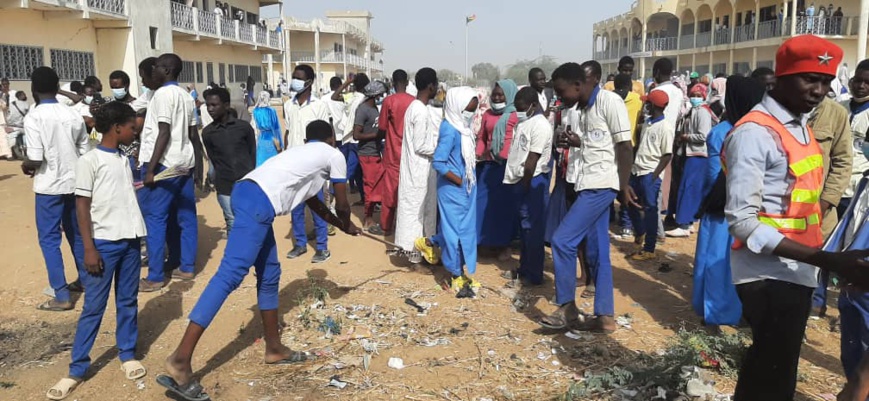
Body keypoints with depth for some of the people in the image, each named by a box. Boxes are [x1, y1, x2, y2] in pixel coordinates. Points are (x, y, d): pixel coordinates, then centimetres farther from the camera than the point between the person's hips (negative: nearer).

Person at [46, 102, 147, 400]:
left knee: (128, 301, 12)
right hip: (104, 242, -6)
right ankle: (77, 369, 9)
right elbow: (82, 206, -10)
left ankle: (127, 355, 25)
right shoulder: (89, 161, -8)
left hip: (130, 240, 6)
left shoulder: (123, 160, 11)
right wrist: (89, 249, -13)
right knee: (94, 306, 0)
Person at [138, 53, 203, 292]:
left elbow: (164, 133, -19)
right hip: (184, 163, 9)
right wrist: (197, 166, 20)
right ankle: (187, 267, 17)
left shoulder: (163, 94, -11)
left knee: (154, 219, -4)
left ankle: (155, 277, -2)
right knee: (185, 216, 11)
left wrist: (151, 168, -20)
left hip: (164, 164, -9)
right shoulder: (186, 96, 14)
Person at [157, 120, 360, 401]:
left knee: (270, 274, 18)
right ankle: (180, 360, -19)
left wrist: (338, 224, 55)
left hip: (247, 193, 9)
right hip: (258, 202, -9)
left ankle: (274, 349, 29)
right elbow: (342, 205, 23)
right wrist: (346, 225, 44)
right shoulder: (334, 155, 15)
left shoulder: (302, 152, 35)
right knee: (229, 275, -14)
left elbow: (312, 200, 45)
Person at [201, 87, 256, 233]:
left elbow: (253, 153, 5)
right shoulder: (207, 133, 0)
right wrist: (225, 176, 7)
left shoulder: (244, 127, -5)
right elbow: (213, 159, 9)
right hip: (225, 187, 1)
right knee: (232, 224, 7)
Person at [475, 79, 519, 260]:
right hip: (488, 165, 5)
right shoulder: (488, 114, 15)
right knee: (484, 202, 5)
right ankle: (491, 240, 18)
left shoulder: (517, 115, -2)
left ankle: (504, 244, 14)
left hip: (508, 164, -5)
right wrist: (478, 155, 2)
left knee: (505, 203, 3)